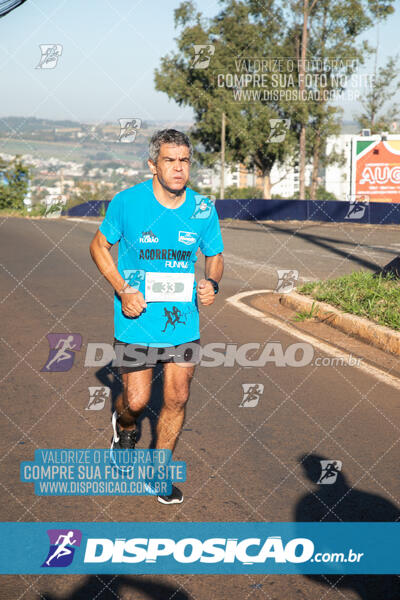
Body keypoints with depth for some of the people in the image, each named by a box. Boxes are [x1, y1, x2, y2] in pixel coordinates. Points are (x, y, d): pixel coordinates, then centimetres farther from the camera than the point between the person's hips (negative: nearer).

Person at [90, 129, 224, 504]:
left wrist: (212, 283, -12)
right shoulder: (127, 202, -10)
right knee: (136, 401, 3)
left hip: (183, 322, 2)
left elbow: (215, 256, 11)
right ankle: (124, 425, 42)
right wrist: (122, 291, -11)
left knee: (177, 400, 5)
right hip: (136, 322, -2)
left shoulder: (203, 209, -3)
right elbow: (99, 245, 3)